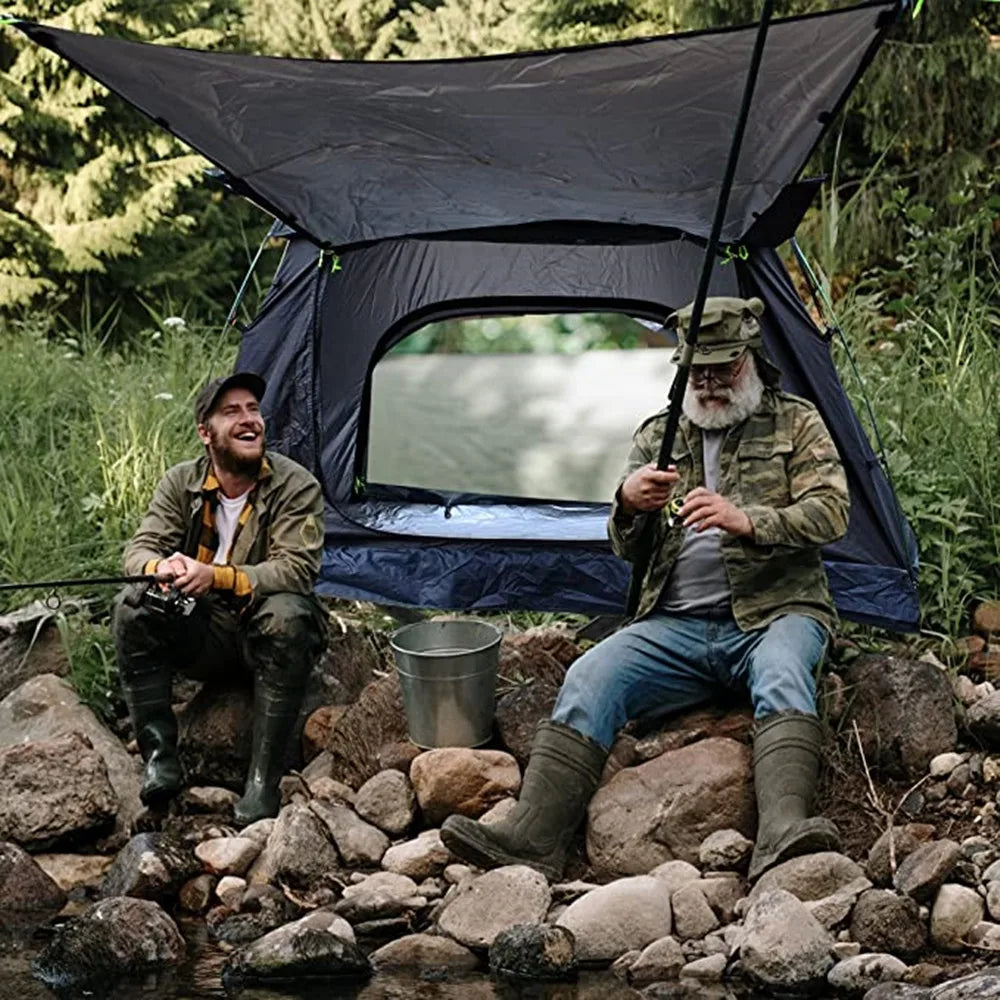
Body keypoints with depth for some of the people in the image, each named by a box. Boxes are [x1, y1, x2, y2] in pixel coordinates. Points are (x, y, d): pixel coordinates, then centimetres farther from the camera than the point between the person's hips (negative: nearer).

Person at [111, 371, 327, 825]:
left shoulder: (296, 486, -12)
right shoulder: (182, 483, -1)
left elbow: (296, 568, -22)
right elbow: (140, 549, -5)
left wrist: (218, 577, -37)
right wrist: (162, 567, -32)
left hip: (263, 635, -3)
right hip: (203, 634, 3)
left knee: (286, 617, -37)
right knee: (132, 608, -23)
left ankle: (263, 780, -32)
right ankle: (159, 758, -19)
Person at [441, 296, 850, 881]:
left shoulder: (797, 424, 9)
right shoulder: (659, 436, 17)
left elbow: (829, 514, -6)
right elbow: (625, 549, 13)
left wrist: (746, 520, -23)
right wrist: (629, 504, -13)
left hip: (774, 614, -3)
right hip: (677, 628, 3)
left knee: (782, 677, -38)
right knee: (589, 680, -22)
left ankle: (782, 834, -58)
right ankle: (531, 838, -32)